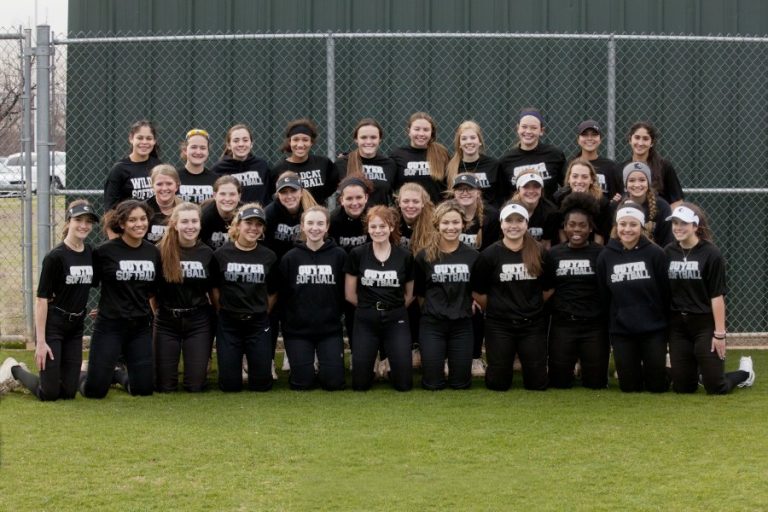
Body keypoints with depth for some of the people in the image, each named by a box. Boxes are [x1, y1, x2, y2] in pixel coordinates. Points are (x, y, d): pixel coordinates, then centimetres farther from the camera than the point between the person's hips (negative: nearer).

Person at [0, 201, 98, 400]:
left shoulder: (90, 253, 4)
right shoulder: (55, 256, -15)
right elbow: (42, 299, -14)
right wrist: (41, 342, -17)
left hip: (75, 327, 6)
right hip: (52, 325, -6)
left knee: (68, 392, 5)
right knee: (50, 393, -4)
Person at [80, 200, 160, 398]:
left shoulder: (153, 252, 4)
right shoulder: (105, 251, -12)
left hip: (141, 327, 4)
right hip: (110, 326, -4)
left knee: (144, 388, 4)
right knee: (95, 390, -4)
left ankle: (119, 375, 35)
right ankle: (84, 375, 30)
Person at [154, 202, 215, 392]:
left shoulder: (207, 253, -1)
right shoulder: (161, 251, -9)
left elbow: (213, 290, 8)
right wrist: (159, 312, -1)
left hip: (198, 322, 1)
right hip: (167, 321, -1)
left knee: (196, 385, -1)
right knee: (165, 386, 2)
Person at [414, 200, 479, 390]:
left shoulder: (473, 256, -1)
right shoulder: (424, 256, -5)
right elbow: (418, 292, 6)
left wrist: (469, 308, 6)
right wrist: (433, 309, 4)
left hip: (462, 324, 1)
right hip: (432, 324, -1)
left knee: (460, 382, 3)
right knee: (433, 383, 0)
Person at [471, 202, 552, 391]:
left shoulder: (540, 254, -1)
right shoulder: (489, 255, -7)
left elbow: (548, 288, 10)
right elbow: (477, 292, -1)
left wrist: (532, 307, 8)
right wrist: (496, 309, 5)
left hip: (533, 324, 2)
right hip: (499, 325, -2)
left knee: (538, 383, 3)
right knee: (498, 383, 4)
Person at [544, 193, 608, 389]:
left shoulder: (601, 254, -1)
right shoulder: (553, 254, 6)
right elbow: (545, 291, 8)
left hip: (595, 326, -1)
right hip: (562, 325, 1)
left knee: (596, 381, 5)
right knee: (559, 381, 5)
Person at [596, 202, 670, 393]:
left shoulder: (655, 254, -7)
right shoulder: (606, 257, 0)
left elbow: (666, 293, -3)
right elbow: (604, 297, 6)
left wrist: (667, 324, -1)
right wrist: (613, 320, 7)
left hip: (654, 329, -2)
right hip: (620, 330, 2)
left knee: (657, 386, 2)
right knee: (629, 387, 5)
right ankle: (635, 372, 37)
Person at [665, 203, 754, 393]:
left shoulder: (711, 253, -10)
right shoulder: (668, 253, 3)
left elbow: (717, 296, -11)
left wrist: (719, 333, -13)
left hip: (705, 325, -4)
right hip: (677, 327, 4)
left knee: (715, 388, -3)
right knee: (683, 388, 6)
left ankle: (745, 370, 28)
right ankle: (696, 370, 39)